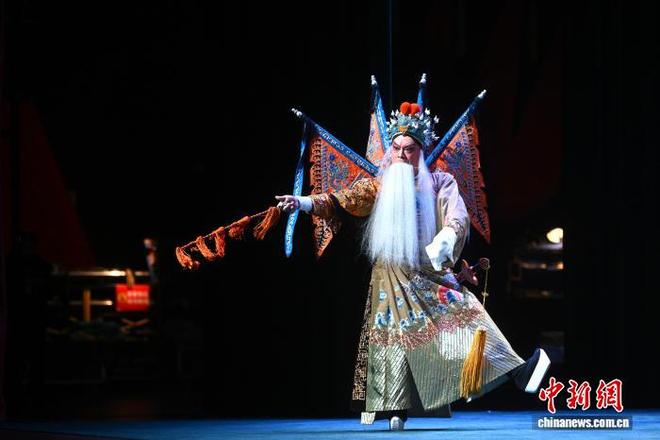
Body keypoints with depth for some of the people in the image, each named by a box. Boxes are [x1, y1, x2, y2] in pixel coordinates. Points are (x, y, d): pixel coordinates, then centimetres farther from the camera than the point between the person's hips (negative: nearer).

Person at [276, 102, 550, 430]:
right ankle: (396, 412, 0)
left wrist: (445, 240, -29)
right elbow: (342, 202, -2)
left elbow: (458, 217, -7)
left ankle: (516, 373, -20)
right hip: (393, 276, 0)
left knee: (461, 316, -13)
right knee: (394, 336, -5)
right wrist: (305, 203, -18)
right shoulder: (379, 187, 7)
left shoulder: (440, 184, 6)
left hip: (432, 273, 0)